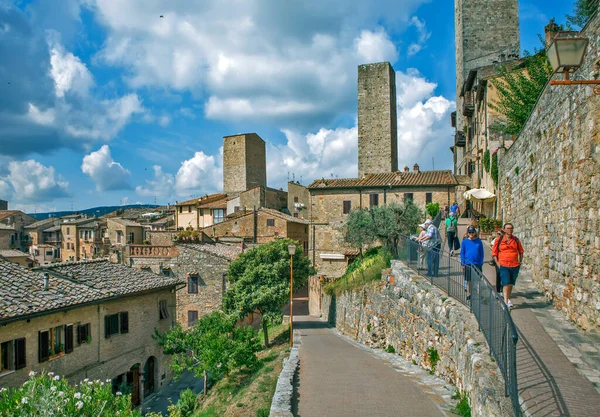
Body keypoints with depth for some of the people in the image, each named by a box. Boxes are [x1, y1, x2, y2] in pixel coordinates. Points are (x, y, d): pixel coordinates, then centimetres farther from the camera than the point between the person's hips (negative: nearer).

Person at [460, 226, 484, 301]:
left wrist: (481, 263, 2)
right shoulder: (465, 242, 2)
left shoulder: (478, 241, 3)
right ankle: (468, 294, 16)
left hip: (477, 264, 0)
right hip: (468, 264, 0)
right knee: (468, 280, 6)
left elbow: (481, 253, 7)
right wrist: (463, 264, -1)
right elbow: (462, 253, 4)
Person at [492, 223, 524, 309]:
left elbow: (520, 251, 18)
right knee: (506, 283, -12)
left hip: (515, 265, 3)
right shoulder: (499, 240, -1)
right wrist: (497, 263, -4)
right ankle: (506, 302, -12)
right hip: (503, 265, -3)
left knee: (511, 284, 14)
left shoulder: (516, 240, 7)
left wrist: (520, 261, 9)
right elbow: (494, 252, 4)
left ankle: (508, 299, 32)